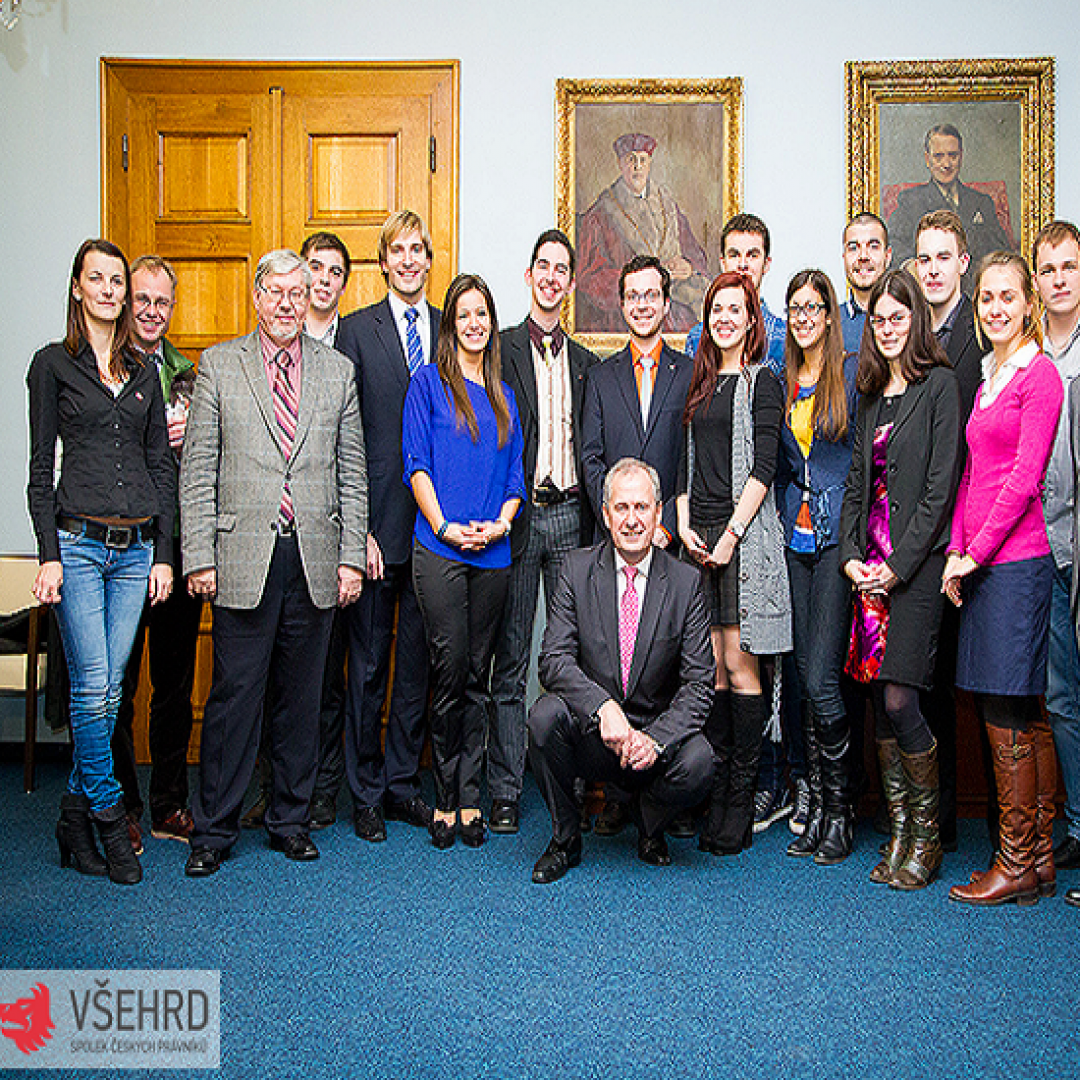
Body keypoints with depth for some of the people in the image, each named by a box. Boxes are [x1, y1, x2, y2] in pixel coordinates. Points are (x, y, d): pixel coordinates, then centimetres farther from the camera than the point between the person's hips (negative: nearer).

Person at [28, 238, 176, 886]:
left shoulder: (144, 371, 13)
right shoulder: (53, 364, 2)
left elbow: (160, 467, 12)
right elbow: (41, 468, -1)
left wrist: (163, 555, 6)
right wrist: (49, 556, -8)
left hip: (136, 547, 4)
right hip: (79, 542, -4)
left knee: (110, 688, 7)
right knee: (93, 689, -5)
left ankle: (78, 813, 21)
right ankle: (109, 819, 10)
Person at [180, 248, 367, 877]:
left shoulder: (337, 371, 10)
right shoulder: (219, 366, 5)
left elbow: (352, 473, 9)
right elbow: (198, 471, 1)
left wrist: (352, 556, 2)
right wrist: (199, 556, -6)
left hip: (316, 560, 2)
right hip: (243, 558, -2)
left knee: (301, 695, 10)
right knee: (235, 695, 1)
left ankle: (291, 819, 23)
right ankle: (215, 829, 15)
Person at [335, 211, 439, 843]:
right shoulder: (358, 330, 2)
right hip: (376, 523, -3)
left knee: (419, 660, 10)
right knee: (368, 663, 5)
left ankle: (402, 783, 24)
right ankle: (366, 793, 18)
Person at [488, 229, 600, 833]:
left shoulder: (586, 363, 16)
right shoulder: (499, 351, 4)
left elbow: (592, 448, 14)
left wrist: (593, 514, 3)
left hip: (571, 516, 3)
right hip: (517, 514, -3)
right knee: (511, 659, 1)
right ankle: (506, 790, 9)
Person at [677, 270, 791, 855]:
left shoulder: (762, 382, 1)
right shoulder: (700, 383, 18)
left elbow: (763, 468, -7)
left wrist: (731, 534, -12)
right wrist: (685, 524, 3)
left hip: (745, 532, -5)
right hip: (700, 534, 5)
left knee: (740, 663, -5)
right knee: (713, 664, 4)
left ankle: (741, 799, 3)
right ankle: (715, 792, 10)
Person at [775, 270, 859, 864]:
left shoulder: (854, 374, 0)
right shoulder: (780, 382, 14)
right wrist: (788, 515, 11)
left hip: (838, 537, -5)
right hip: (795, 540, 5)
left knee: (820, 676, -10)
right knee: (806, 677, 7)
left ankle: (839, 809, 6)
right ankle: (817, 805, 16)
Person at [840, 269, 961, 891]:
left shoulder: (939, 384, -3)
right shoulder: (872, 394, 17)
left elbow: (940, 484, -10)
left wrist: (899, 564, -13)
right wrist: (852, 556, 3)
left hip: (916, 564, -6)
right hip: (870, 568, 6)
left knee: (899, 698, -11)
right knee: (880, 704, 7)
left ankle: (927, 837, 7)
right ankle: (899, 834, 17)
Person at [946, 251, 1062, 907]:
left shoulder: (1040, 373, -8)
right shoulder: (987, 377, 17)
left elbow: (1025, 477, -13)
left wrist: (975, 552, -10)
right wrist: (956, 550, 5)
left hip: (1016, 558, -8)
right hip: (979, 561, 8)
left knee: (1006, 717, -3)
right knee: (1015, 716, 11)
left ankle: (1018, 864, 10)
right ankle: (1039, 857, 21)